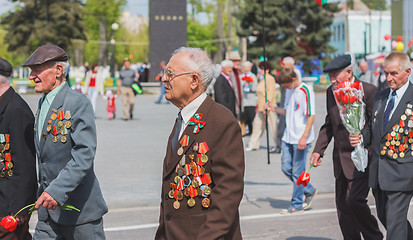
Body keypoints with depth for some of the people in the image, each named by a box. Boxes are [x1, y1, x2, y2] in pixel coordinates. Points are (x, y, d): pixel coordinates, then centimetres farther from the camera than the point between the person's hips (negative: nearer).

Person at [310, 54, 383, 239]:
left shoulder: (368, 91, -12)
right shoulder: (331, 92, 8)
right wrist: (318, 150, 11)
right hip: (341, 160, 7)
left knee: (354, 199, -14)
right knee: (342, 204, 8)